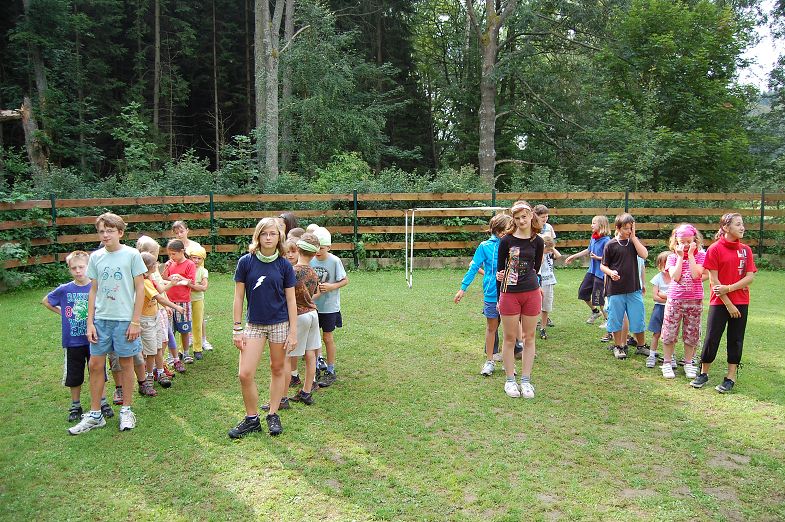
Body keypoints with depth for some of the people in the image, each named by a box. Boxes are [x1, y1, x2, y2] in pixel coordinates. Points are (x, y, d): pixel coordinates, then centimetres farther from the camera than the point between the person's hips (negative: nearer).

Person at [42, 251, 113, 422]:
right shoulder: (64, 289, -4)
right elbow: (45, 301, 13)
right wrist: (61, 313, 4)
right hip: (73, 341, 1)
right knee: (74, 376, 12)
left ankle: (103, 402, 22)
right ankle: (75, 406, 27)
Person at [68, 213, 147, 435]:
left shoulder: (132, 254, -6)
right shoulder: (96, 257, 5)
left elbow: (140, 288, -5)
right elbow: (94, 290, 10)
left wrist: (135, 321, -8)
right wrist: (90, 322, 4)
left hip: (125, 319, -4)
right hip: (101, 319, 4)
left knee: (126, 363, 7)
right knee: (95, 364, 6)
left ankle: (126, 410, 22)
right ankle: (95, 415, 19)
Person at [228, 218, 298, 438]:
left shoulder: (284, 265, -3)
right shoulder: (246, 262, -3)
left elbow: (291, 300, 0)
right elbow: (239, 297, 1)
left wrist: (293, 332, -3)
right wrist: (237, 328, -2)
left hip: (280, 324, 0)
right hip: (254, 324, 0)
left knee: (277, 370, 10)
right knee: (245, 374, -4)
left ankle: (273, 415, 27)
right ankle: (252, 419, 15)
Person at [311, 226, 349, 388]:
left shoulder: (334, 261, -14)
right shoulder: (310, 260, -4)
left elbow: (345, 280, -6)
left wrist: (331, 286, -20)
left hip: (329, 306, -4)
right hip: (312, 304, 4)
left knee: (327, 337, 6)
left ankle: (330, 371, 19)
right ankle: (315, 367, 29)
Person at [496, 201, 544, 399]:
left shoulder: (537, 242, 2)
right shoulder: (506, 241, -4)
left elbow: (535, 269, 11)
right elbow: (500, 270, 2)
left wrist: (517, 277, 1)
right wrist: (499, 298, 4)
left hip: (531, 293, 2)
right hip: (509, 294, -2)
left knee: (529, 338, 9)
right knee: (510, 339, 6)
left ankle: (526, 380, 20)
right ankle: (510, 380, 18)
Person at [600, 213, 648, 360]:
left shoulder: (634, 241, 6)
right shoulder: (611, 245, -3)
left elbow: (644, 254, -12)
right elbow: (603, 265, 0)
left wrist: (633, 237, -11)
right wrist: (611, 272, -20)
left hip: (634, 289, 2)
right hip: (615, 289, -2)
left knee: (637, 319, 9)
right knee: (616, 319, 8)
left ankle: (641, 346, 27)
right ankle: (618, 346, 24)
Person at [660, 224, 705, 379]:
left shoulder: (700, 255, 1)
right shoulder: (672, 257, 3)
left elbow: (695, 275, -15)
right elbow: (675, 277, -13)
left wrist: (690, 255, -13)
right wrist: (680, 256, -10)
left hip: (695, 301, 0)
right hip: (675, 299, 0)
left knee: (691, 334, 9)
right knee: (670, 332, 2)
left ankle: (688, 363, 23)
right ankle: (667, 363, 13)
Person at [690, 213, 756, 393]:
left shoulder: (746, 250, 6)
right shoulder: (715, 249, -6)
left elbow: (749, 277, -1)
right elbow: (714, 280, -9)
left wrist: (728, 288, -14)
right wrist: (728, 304, -11)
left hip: (740, 302, 3)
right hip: (719, 302, -3)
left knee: (735, 339, 6)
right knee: (711, 338, 2)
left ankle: (731, 377, 14)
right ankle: (704, 373, 18)